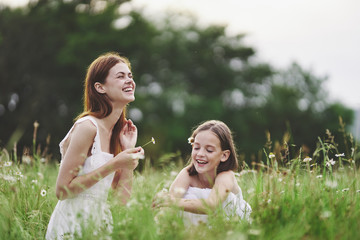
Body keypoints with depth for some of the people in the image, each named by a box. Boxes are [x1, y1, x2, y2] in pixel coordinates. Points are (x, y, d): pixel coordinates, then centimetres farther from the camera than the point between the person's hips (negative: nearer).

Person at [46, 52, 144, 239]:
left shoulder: (117, 132, 9)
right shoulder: (87, 126, -13)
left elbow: (122, 199, 7)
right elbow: (62, 190, -17)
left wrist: (128, 151, 0)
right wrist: (114, 165, -18)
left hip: (97, 223, 7)